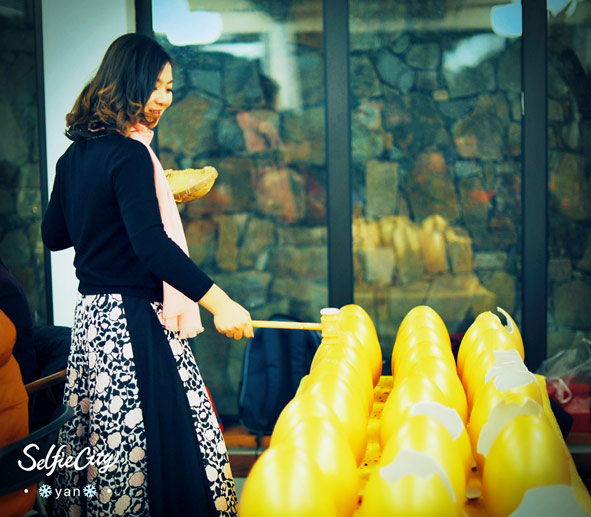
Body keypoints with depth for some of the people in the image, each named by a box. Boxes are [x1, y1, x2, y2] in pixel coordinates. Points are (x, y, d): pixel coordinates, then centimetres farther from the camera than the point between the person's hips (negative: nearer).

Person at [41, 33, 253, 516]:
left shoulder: (75, 155, 11)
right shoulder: (129, 154, -14)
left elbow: (54, 234, 20)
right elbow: (151, 243, -25)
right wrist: (218, 302, -28)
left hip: (91, 316, 9)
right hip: (134, 324, -9)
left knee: (105, 447, 15)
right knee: (164, 443, -5)